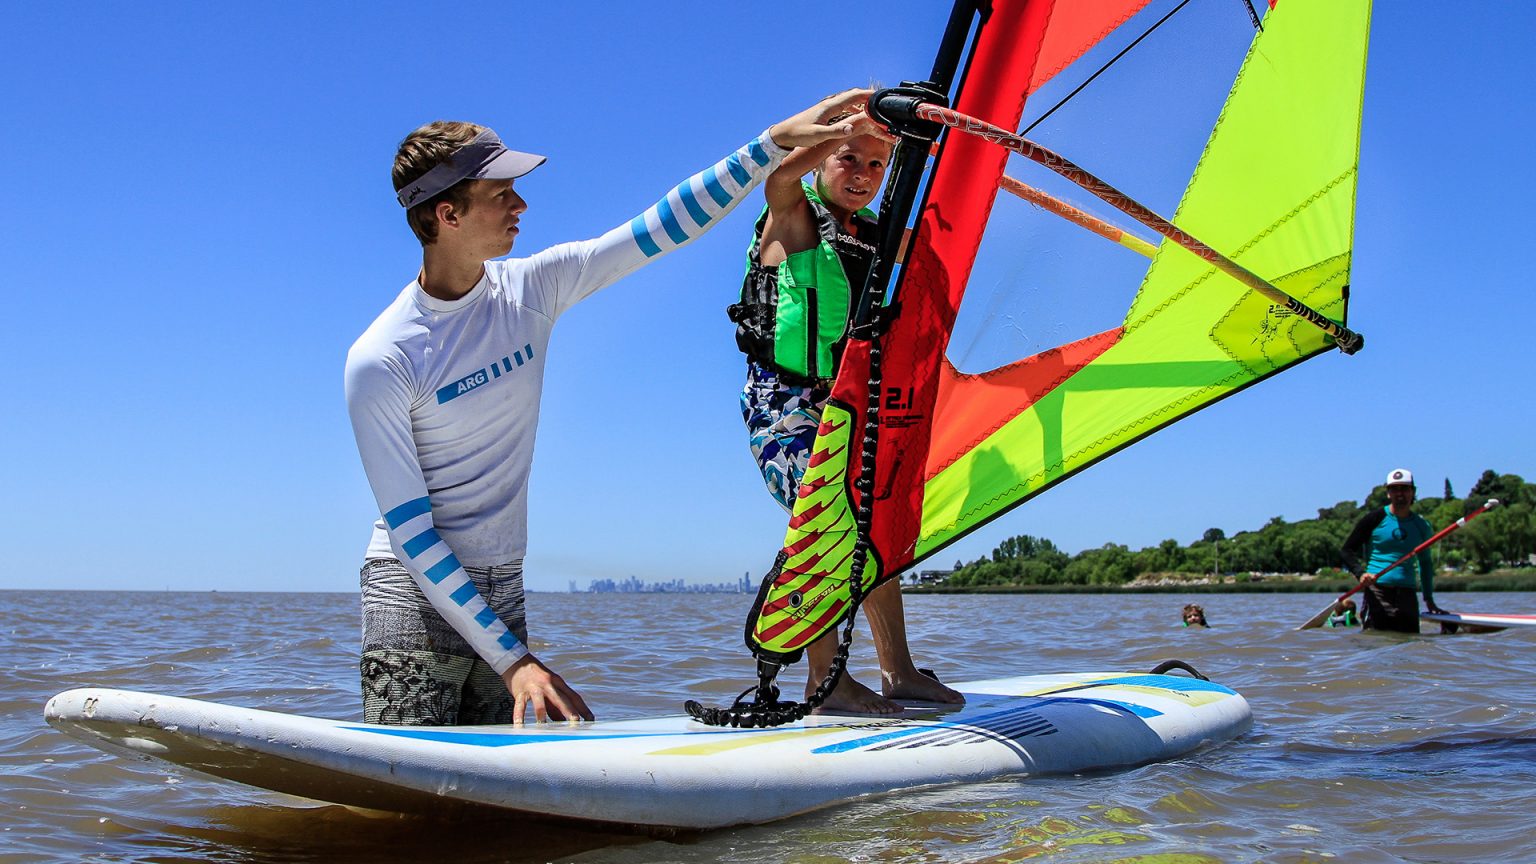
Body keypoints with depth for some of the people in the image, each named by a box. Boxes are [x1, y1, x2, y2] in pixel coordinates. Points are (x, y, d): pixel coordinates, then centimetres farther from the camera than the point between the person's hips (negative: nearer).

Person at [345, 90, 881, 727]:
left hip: (502, 591, 5)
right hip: (415, 591, -5)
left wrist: (777, 141, -6)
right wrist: (513, 661, -20)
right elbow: (408, 530, -15)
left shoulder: (531, 290, 1)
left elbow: (662, 228, 2)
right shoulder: (379, 361, -14)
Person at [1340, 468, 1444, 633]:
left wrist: (1429, 599, 21)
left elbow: (1425, 563, 25)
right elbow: (1347, 550, 2)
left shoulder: (1421, 525, 14)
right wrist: (1360, 573, -15)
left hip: (1408, 595, 4)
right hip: (1377, 591, -4)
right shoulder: (1375, 519, 1)